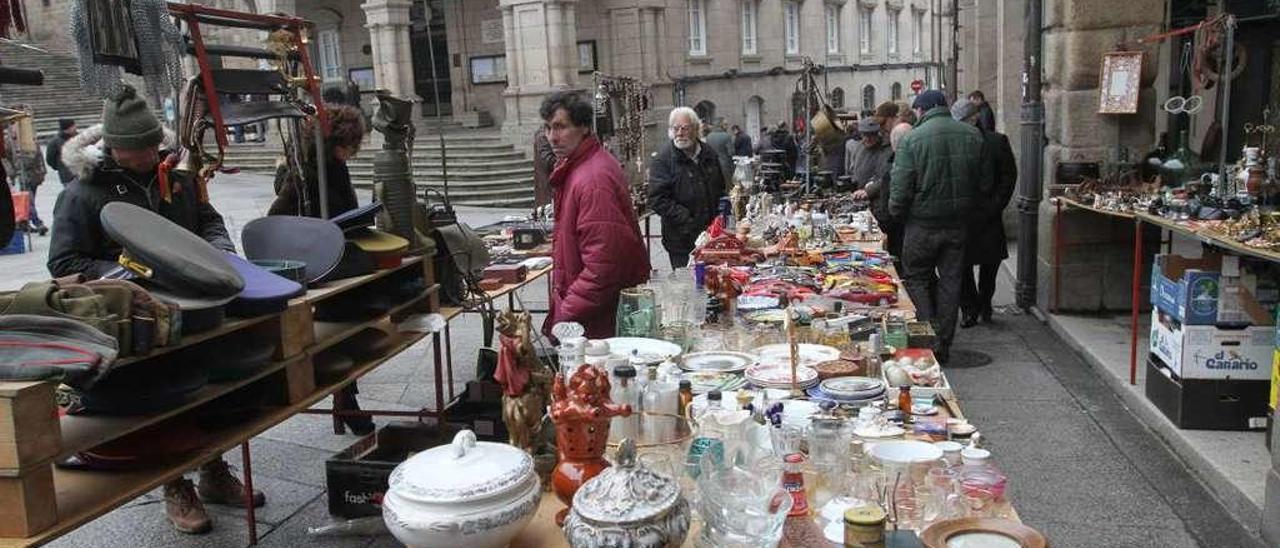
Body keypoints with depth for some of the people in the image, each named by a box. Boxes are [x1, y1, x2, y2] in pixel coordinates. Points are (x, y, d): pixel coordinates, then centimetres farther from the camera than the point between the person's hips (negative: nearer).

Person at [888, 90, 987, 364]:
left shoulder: (911, 139, -11)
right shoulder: (973, 135, 2)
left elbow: (900, 187, -13)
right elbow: (984, 182, 5)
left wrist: (896, 214, 3)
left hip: (922, 223, -4)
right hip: (958, 223, 4)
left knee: (916, 278, 10)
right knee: (950, 281, 11)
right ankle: (944, 346, 18)